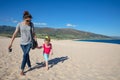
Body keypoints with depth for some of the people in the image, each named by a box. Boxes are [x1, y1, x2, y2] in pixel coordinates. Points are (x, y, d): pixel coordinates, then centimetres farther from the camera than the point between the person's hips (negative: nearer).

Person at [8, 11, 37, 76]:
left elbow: (33, 34, 0)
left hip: (29, 42, -1)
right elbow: (15, 34, -10)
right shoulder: (19, 24, -10)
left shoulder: (31, 24, -7)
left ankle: (22, 70, 2)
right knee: (26, 55, 13)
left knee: (25, 55, -8)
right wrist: (11, 43, -13)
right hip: (22, 43, 1)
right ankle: (29, 66, 34)